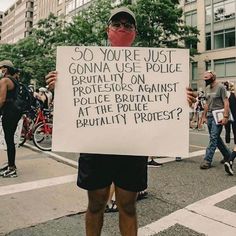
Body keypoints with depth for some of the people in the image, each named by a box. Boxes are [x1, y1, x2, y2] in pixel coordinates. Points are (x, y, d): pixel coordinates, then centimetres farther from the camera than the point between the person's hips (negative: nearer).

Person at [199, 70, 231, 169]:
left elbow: (226, 103, -12)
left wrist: (225, 116, -20)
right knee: (216, 138, 14)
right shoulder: (207, 88, 15)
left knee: (213, 138, -9)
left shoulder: (220, 87, -8)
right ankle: (228, 155, 31)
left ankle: (207, 161, -8)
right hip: (209, 116, 8)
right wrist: (204, 116, 17)